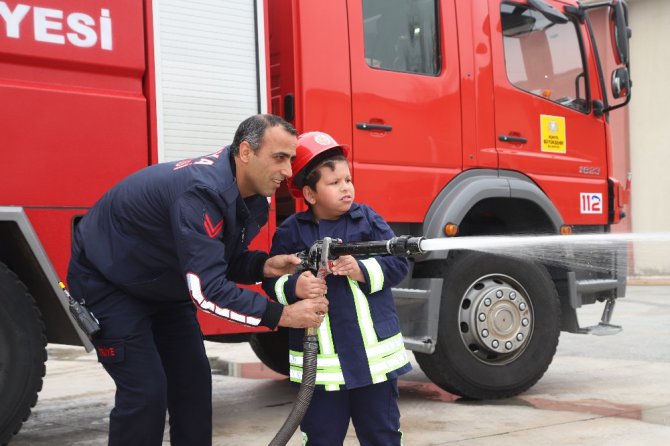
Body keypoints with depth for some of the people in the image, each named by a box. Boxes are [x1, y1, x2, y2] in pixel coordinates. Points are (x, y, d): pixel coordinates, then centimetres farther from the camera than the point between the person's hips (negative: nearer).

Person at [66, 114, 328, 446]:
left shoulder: (249, 195, -7)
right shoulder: (202, 191, -36)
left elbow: (223, 261, 1)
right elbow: (207, 290, -39)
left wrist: (263, 266, -19)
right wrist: (281, 315, -36)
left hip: (163, 285, 9)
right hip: (106, 279, -9)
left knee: (193, 380, 5)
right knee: (145, 390, -13)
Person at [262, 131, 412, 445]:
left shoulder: (368, 220, 1)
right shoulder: (291, 231, -1)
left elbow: (398, 264, -3)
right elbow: (272, 281, 0)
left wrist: (361, 270, -18)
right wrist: (295, 287, -20)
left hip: (375, 352, 1)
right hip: (320, 361, -1)